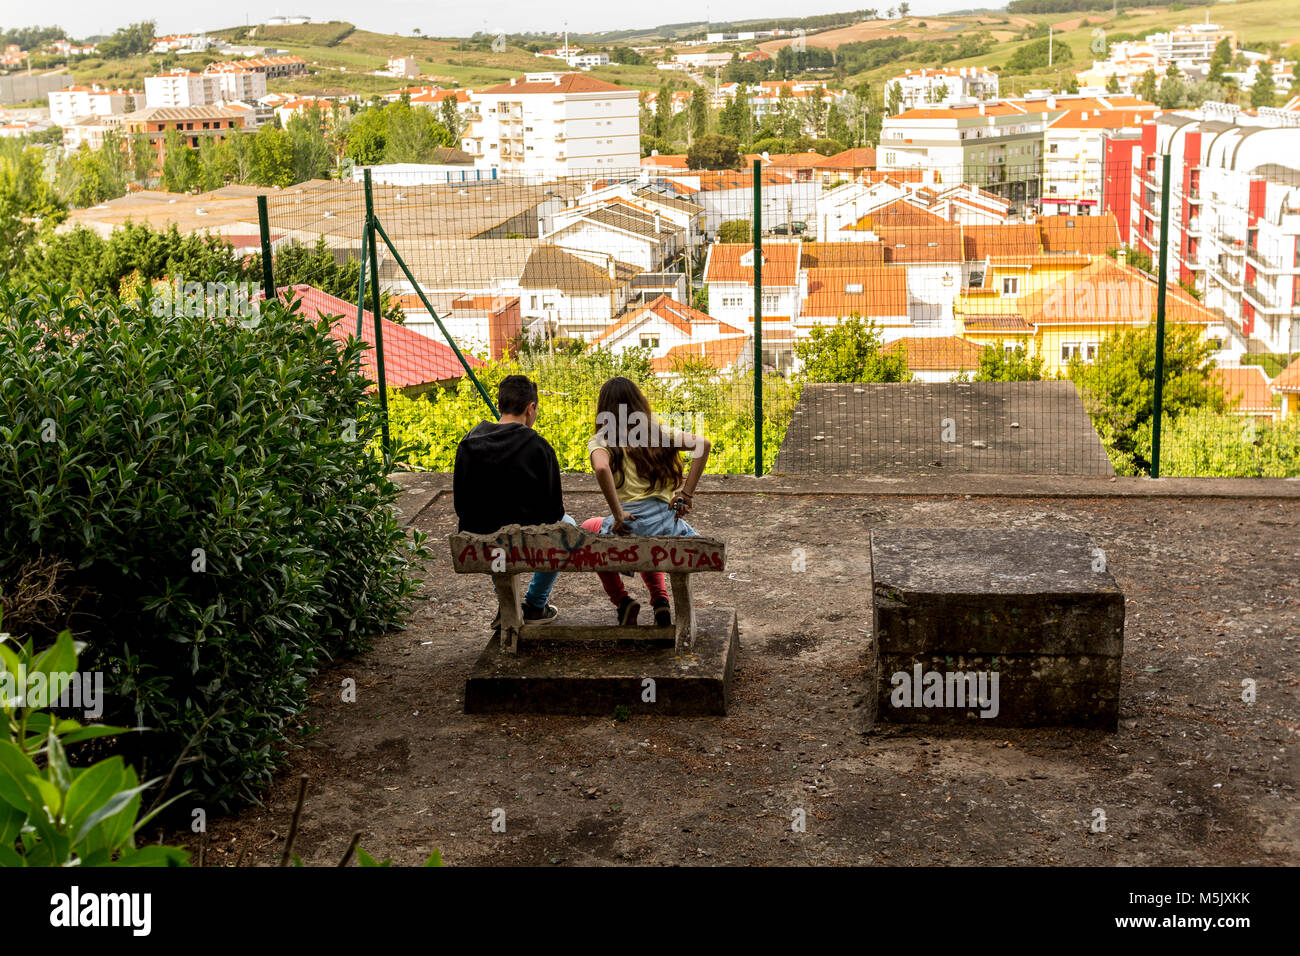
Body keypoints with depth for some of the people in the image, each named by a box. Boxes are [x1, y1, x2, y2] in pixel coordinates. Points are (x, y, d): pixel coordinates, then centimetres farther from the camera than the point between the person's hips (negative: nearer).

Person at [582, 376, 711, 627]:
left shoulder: (602, 440, -1)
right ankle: (660, 600, 20)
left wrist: (618, 515, -16)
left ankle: (622, 601, 21)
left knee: (588, 529, 33)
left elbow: (601, 468, -23)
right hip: (668, 527, 3)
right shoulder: (658, 431, 10)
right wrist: (686, 495, -1)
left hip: (628, 527, -3)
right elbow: (703, 444, -2)